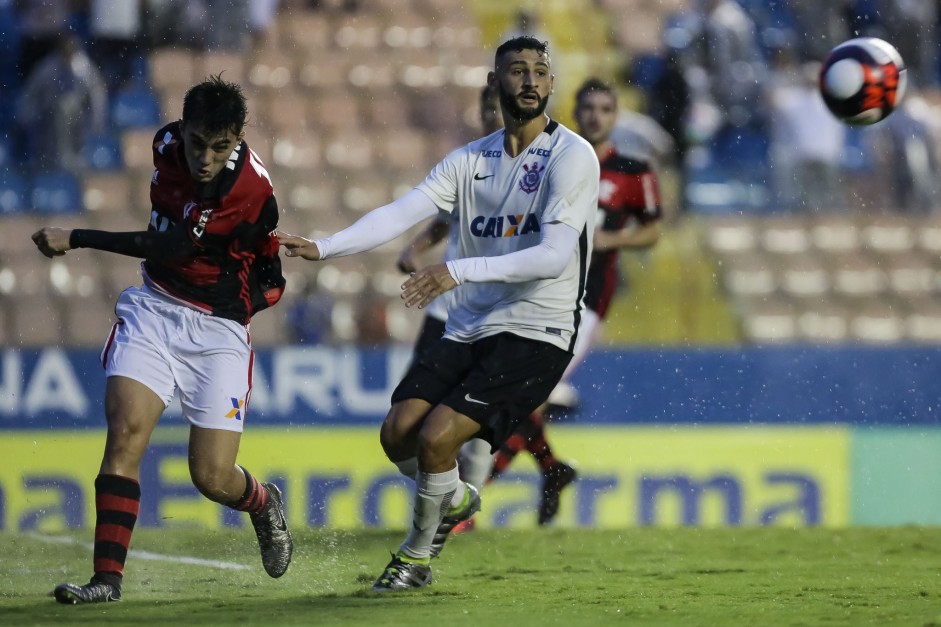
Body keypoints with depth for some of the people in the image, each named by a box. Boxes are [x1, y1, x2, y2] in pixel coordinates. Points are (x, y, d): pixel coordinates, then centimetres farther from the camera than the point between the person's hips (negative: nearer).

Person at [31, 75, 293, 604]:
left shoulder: (250, 189, -24)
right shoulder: (169, 143, -4)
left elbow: (171, 247, -21)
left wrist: (76, 239, -17)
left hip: (218, 329, -4)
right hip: (153, 308, 4)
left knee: (213, 477, -5)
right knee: (125, 431, -18)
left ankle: (263, 503, 33)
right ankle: (108, 578, -19)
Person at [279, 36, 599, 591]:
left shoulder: (571, 156, -9)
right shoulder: (471, 160, 10)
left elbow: (554, 255, -20)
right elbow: (401, 213, -1)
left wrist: (460, 270, -29)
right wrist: (322, 247, -16)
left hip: (537, 333, -6)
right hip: (468, 331, 6)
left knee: (437, 436, -20)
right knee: (398, 432, -9)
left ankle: (416, 558, 5)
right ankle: (455, 501, 25)